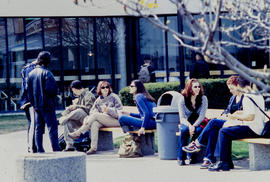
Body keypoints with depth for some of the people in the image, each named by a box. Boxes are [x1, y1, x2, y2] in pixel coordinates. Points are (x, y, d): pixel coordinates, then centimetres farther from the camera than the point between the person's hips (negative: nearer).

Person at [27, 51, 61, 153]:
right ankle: (56, 149, -8)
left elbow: (28, 91, 13)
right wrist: (53, 97, 0)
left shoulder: (31, 74, 10)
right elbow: (50, 88, -20)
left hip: (36, 105, 7)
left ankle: (39, 150, 11)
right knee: (52, 127, -5)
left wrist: (33, 103, 18)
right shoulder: (46, 73, -12)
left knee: (38, 129, 10)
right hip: (47, 105, -7)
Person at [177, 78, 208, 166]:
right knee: (185, 130, -35)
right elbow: (182, 117, -10)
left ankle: (193, 156, -18)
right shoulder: (183, 99, -6)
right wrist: (189, 126, -30)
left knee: (198, 130, -35)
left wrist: (194, 126, -27)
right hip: (186, 123, 0)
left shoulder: (203, 99, -4)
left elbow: (202, 116, -10)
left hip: (198, 123, 0)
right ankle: (181, 157, -25)